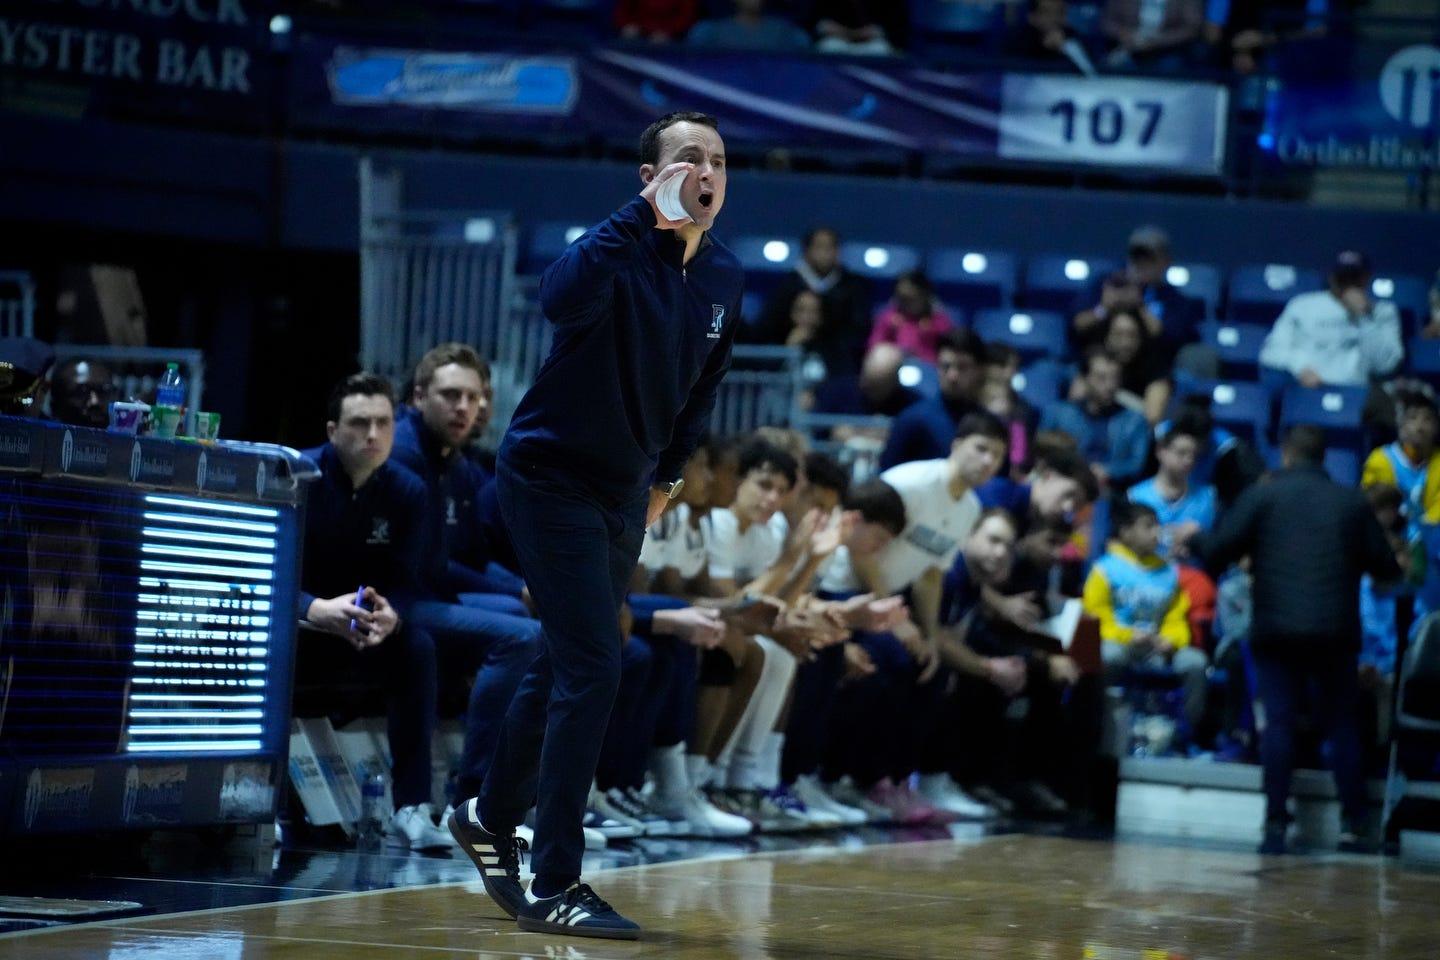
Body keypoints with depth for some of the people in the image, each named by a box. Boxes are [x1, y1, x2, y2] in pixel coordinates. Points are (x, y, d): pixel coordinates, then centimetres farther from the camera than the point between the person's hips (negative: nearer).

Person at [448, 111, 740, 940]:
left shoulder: (724, 278, 1)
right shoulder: (622, 250, -21)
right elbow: (563, 301, -45)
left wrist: (669, 474, 19)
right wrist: (644, 214, -43)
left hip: (627, 489, 8)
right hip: (552, 472, -8)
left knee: (569, 666, 17)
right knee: (592, 666, -14)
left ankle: (492, 818, 40)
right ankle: (555, 888, -9)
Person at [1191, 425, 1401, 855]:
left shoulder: (1262, 496, 1)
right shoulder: (1353, 503, 7)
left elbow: (1218, 551, -4)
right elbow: (1386, 568, 9)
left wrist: (1193, 540, 18)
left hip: (1276, 629, -1)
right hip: (1335, 632, 1)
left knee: (1278, 722, 1)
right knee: (1341, 723, 10)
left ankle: (1276, 823, -6)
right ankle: (1352, 820, 6)